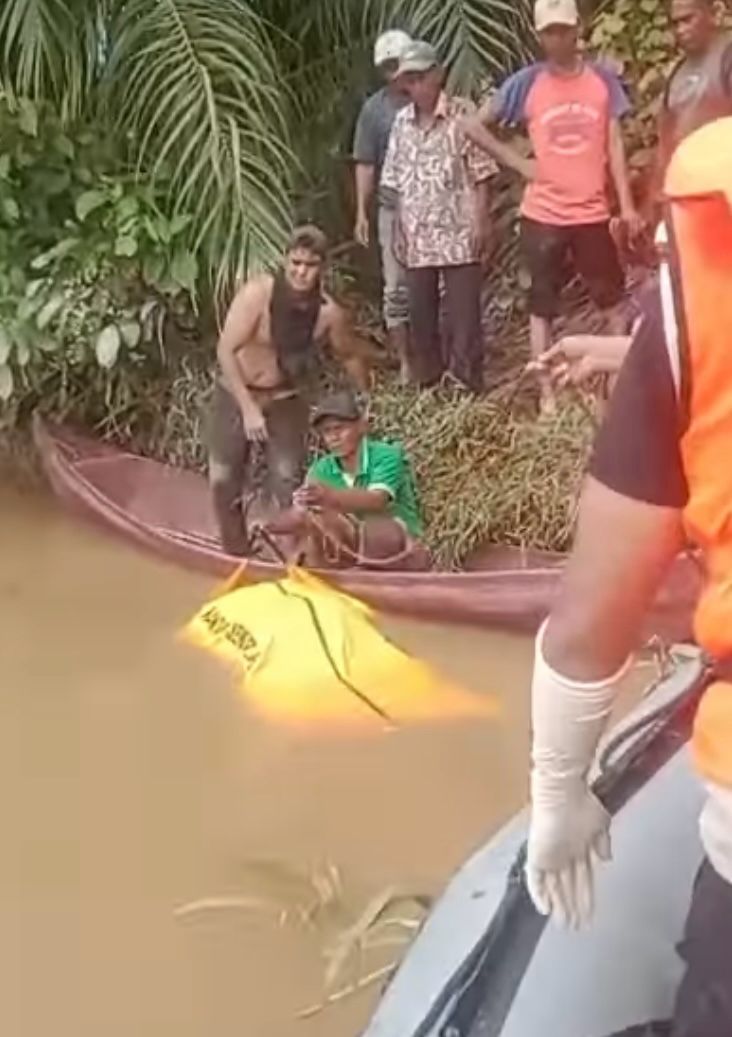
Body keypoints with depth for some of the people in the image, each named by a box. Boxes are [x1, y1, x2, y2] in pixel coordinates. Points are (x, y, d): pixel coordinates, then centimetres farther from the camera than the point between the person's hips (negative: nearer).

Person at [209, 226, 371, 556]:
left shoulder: (329, 313, -17)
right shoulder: (258, 293, -26)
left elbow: (351, 356, 3)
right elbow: (226, 351, -26)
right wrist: (248, 407, -30)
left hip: (285, 401, 1)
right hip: (235, 394, -1)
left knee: (288, 485, -4)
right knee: (224, 482, 2)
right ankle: (235, 557, 20)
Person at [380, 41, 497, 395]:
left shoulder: (462, 114, -4)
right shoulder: (401, 122, 10)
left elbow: (480, 174, -6)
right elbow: (396, 181, 13)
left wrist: (481, 223, -12)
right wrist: (401, 228, 8)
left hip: (459, 235, -5)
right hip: (418, 238, 5)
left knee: (464, 315, -2)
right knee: (420, 315, 9)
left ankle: (468, 388, 6)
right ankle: (427, 385, 21)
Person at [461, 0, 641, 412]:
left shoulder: (603, 79, 1)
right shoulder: (526, 83, -3)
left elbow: (615, 145, 2)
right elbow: (475, 126, 3)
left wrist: (628, 206, -3)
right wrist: (517, 162, -5)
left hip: (592, 212, 1)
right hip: (543, 215, -1)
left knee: (614, 300, 10)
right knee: (542, 305, 6)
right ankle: (548, 394, 13)